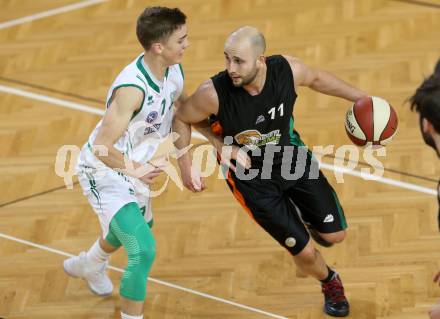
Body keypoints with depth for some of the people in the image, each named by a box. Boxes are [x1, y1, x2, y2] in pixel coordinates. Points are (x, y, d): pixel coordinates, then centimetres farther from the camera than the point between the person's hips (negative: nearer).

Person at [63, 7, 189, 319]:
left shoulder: (173, 70, -12)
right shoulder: (132, 88, -38)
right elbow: (102, 148, -35)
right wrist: (136, 171, -32)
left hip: (135, 167, 9)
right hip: (104, 170, -9)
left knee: (140, 225, 34)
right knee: (144, 249, -22)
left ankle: (89, 265, 65)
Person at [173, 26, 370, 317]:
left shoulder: (288, 70, -24)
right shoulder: (214, 93, -32)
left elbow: (316, 79, 1)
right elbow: (181, 119, -11)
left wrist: (360, 98, 2)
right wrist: (185, 164, -21)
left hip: (292, 157, 3)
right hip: (250, 175, -3)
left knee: (334, 235, 5)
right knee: (305, 252, -1)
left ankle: (301, 215, 40)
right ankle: (330, 283, 35)